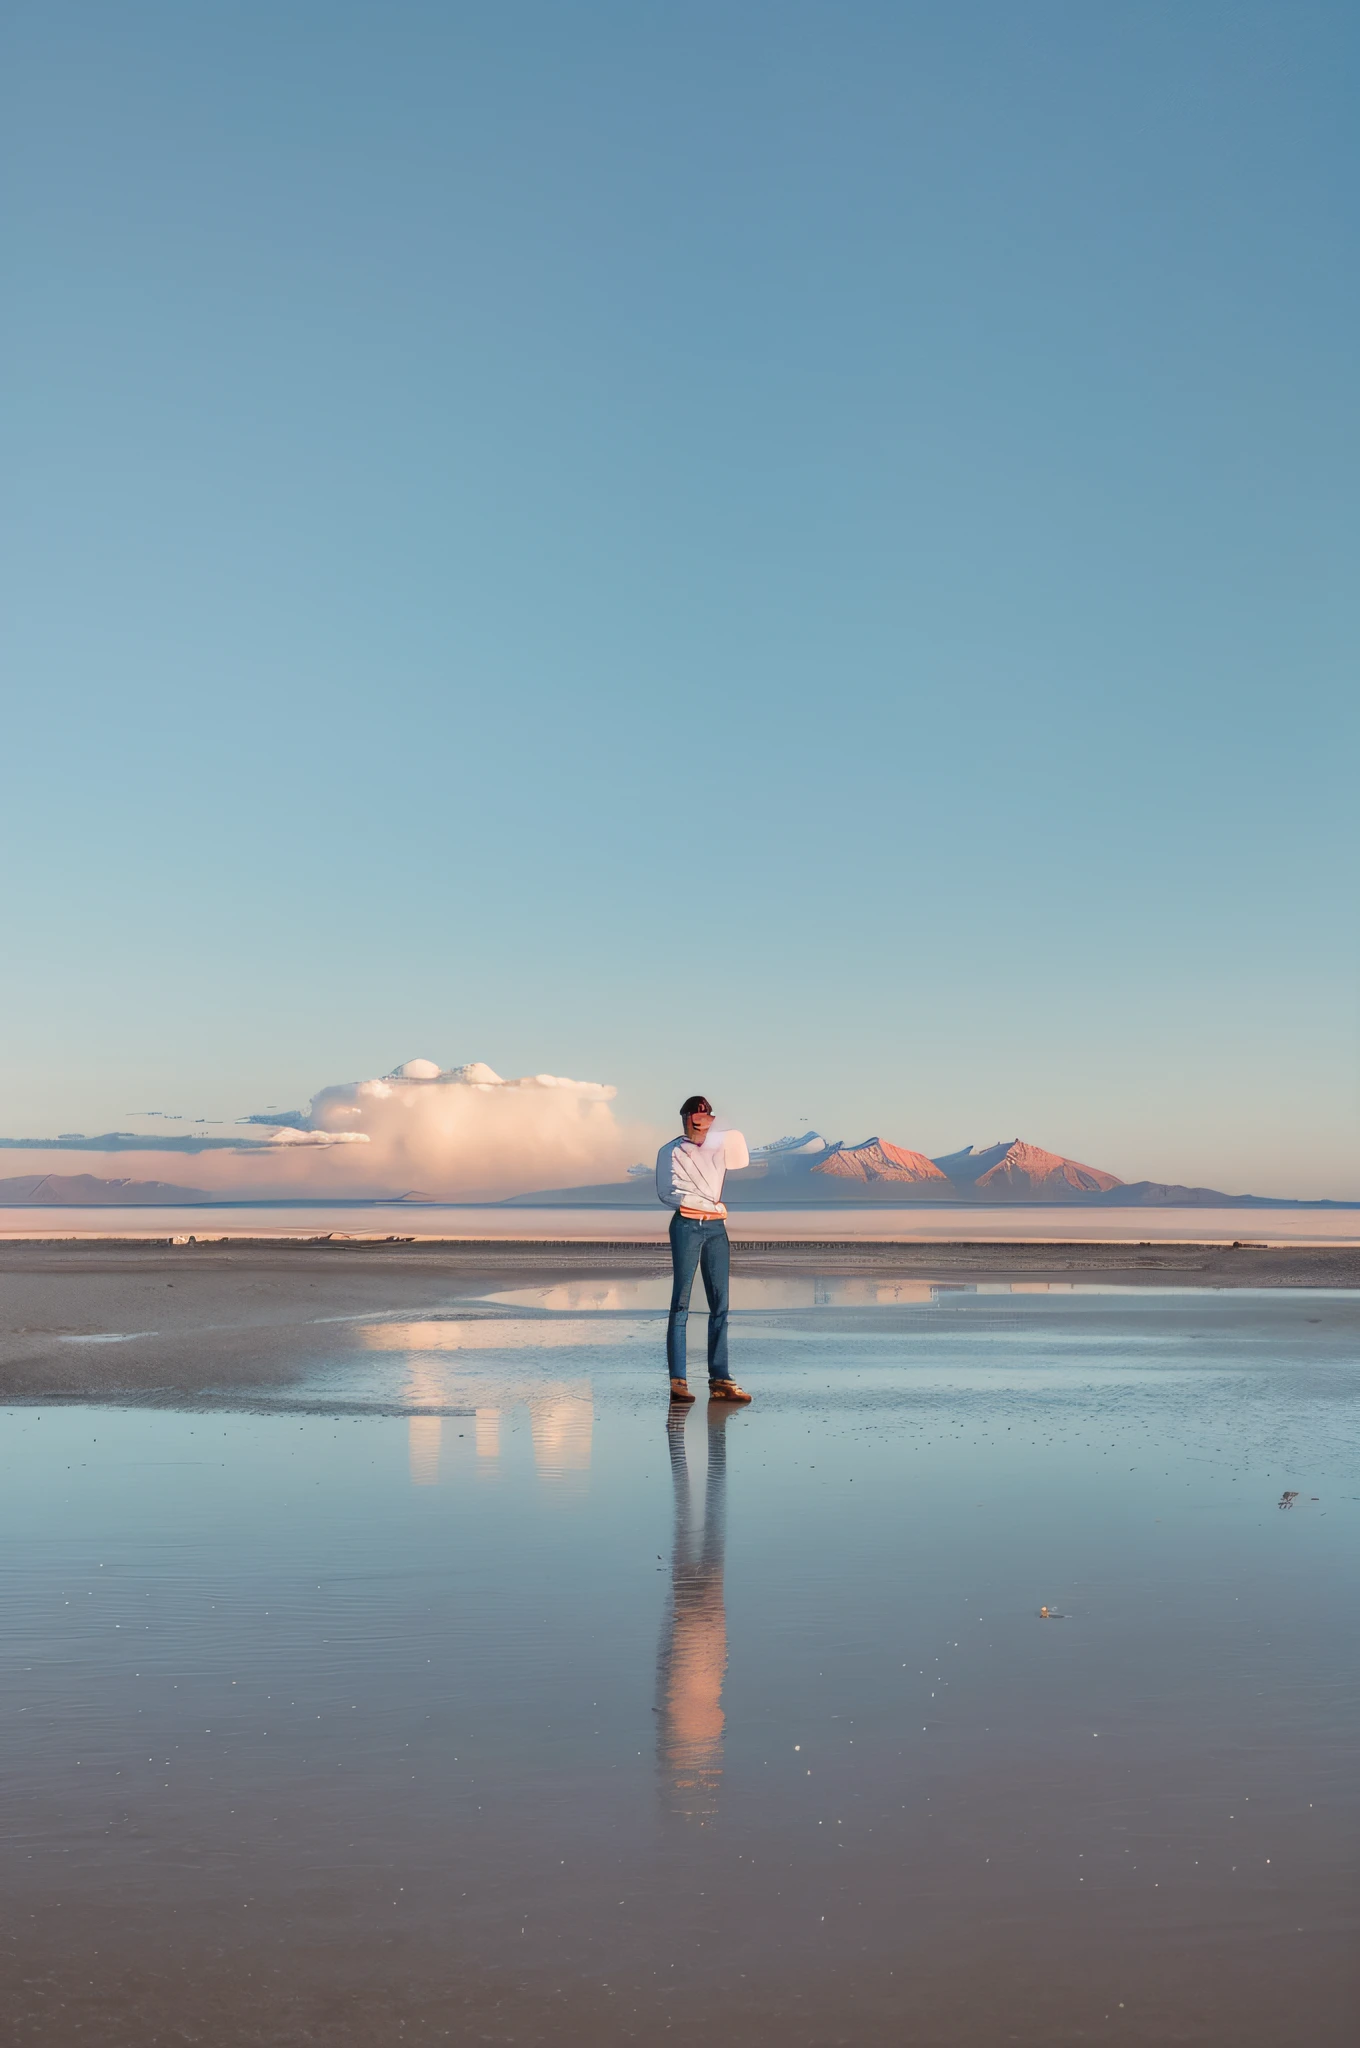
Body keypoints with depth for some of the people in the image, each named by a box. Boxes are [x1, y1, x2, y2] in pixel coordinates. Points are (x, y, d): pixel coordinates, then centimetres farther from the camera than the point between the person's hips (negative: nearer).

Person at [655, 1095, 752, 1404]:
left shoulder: (720, 1148, 17)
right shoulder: (671, 1152, 6)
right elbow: (668, 1193, -4)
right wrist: (712, 1204, -7)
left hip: (716, 1228, 4)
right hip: (686, 1226, -4)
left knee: (720, 1305, 0)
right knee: (681, 1303, -7)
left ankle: (720, 1380, 0)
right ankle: (677, 1381, -9)